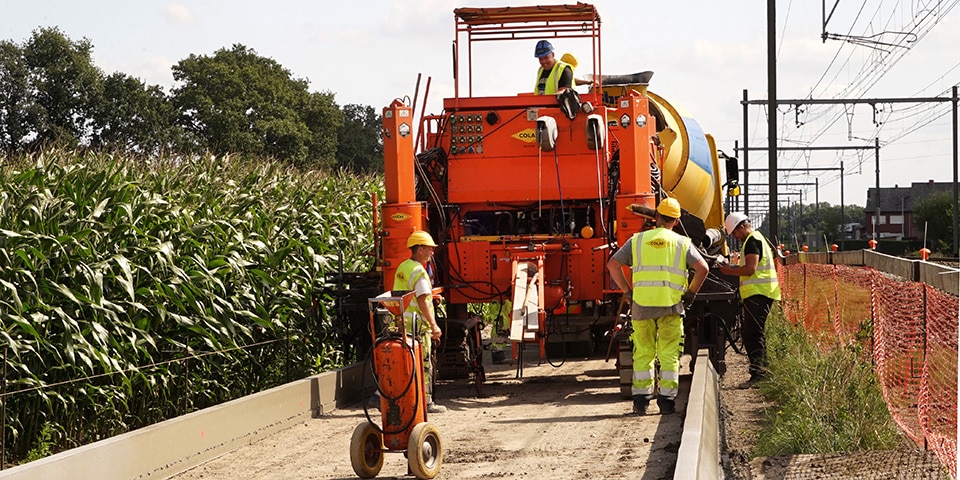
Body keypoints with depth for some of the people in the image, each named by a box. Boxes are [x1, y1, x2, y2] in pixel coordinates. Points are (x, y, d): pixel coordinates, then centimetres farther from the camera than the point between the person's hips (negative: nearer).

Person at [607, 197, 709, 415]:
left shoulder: (637, 240, 9)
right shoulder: (682, 243, 5)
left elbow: (613, 264, 5)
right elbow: (702, 268, -6)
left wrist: (627, 291, 9)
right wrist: (691, 293, 4)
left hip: (641, 305, 1)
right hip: (671, 306, -1)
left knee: (643, 353, 9)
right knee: (669, 354, 6)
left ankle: (640, 399, 6)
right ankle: (667, 399, 4)